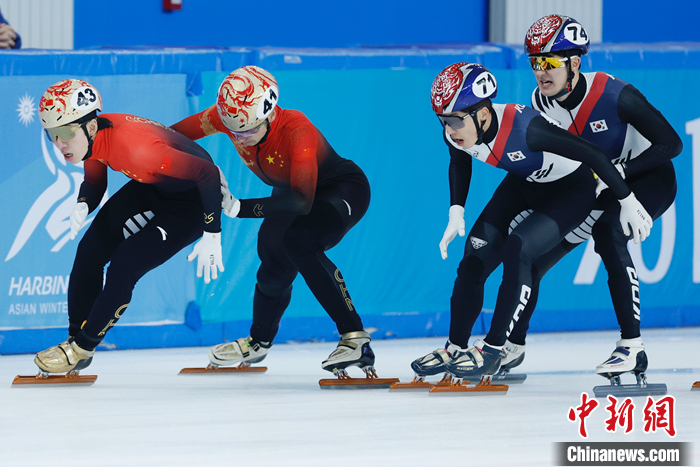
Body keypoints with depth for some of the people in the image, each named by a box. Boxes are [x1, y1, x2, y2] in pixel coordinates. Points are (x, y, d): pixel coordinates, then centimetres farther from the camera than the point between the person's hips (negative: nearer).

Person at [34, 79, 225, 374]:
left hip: (193, 199, -8)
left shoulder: (135, 148, -41)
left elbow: (207, 173, -36)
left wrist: (212, 237, -34)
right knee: (91, 250, 2)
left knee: (124, 266, -14)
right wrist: (83, 206, -20)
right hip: (151, 189, 8)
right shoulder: (90, 137, -15)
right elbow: (94, 182, 4)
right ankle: (75, 337, 16)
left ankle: (81, 348, 3)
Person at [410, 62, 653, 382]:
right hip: (524, 184, 7)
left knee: (516, 249, -25)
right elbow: (459, 164, 9)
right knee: (476, 254, -6)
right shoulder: (455, 134, -18)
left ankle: (493, 349, -15)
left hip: (571, 189, -7)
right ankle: (456, 349, 7)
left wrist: (628, 202, -24)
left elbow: (591, 154, -31)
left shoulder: (523, 127, -40)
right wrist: (456, 213, 0)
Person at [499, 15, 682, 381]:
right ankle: (513, 344, 23)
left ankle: (633, 346, -30)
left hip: (649, 181, -7)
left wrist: (617, 170, -33)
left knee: (607, 231, -34)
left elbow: (671, 144, -26)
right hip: (594, 188, 7)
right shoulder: (540, 103, -10)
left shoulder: (614, 95, -29)